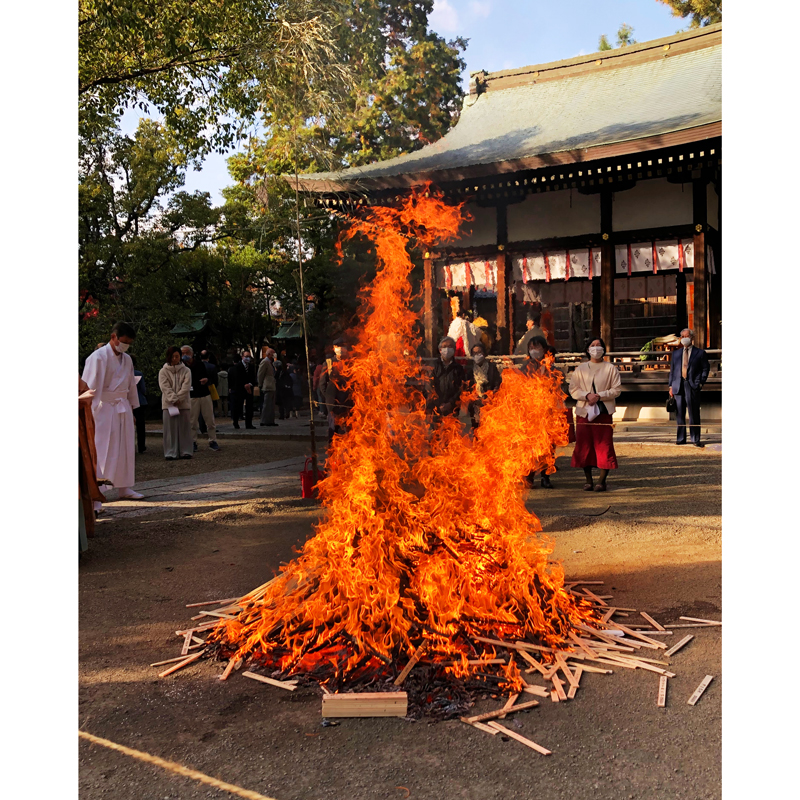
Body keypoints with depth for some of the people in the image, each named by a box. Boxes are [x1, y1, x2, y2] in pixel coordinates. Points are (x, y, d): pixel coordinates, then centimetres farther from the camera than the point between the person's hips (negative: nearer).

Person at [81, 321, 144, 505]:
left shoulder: (127, 360, 12)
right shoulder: (98, 357, -11)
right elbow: (90, 387, -14)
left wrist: (132, 409, 18)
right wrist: (90, 413, -18)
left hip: (123, 408, 7)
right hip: (104, 408, -7)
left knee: (125, 450, 12)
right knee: (102, 452, -9)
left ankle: (124, 488, 23)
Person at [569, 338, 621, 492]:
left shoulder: (610, 368, 6)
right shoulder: (580, 369, 11)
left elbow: (616, 390, 0)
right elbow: (573, 389, 4)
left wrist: (599, 396, -13)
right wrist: (587, 395, -13)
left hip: (604, 412, -2)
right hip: (584, 411, 2)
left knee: (604, 446, -4)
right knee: (584, 446, 2)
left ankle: (602, 481, 4)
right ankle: (588, 480, 13)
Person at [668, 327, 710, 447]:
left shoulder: (700, 353, 6)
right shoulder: (676, 353, 17)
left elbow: (705, 369, 6)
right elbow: (672, 370, 16)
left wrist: (700, 383, -5)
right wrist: (671, 386, 8)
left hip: (692, 386, -3)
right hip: (679, 386, 3)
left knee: (694, 414, -2)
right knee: (680, 414, 5)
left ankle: (695, 439, 5)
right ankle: (681, 438, 12)